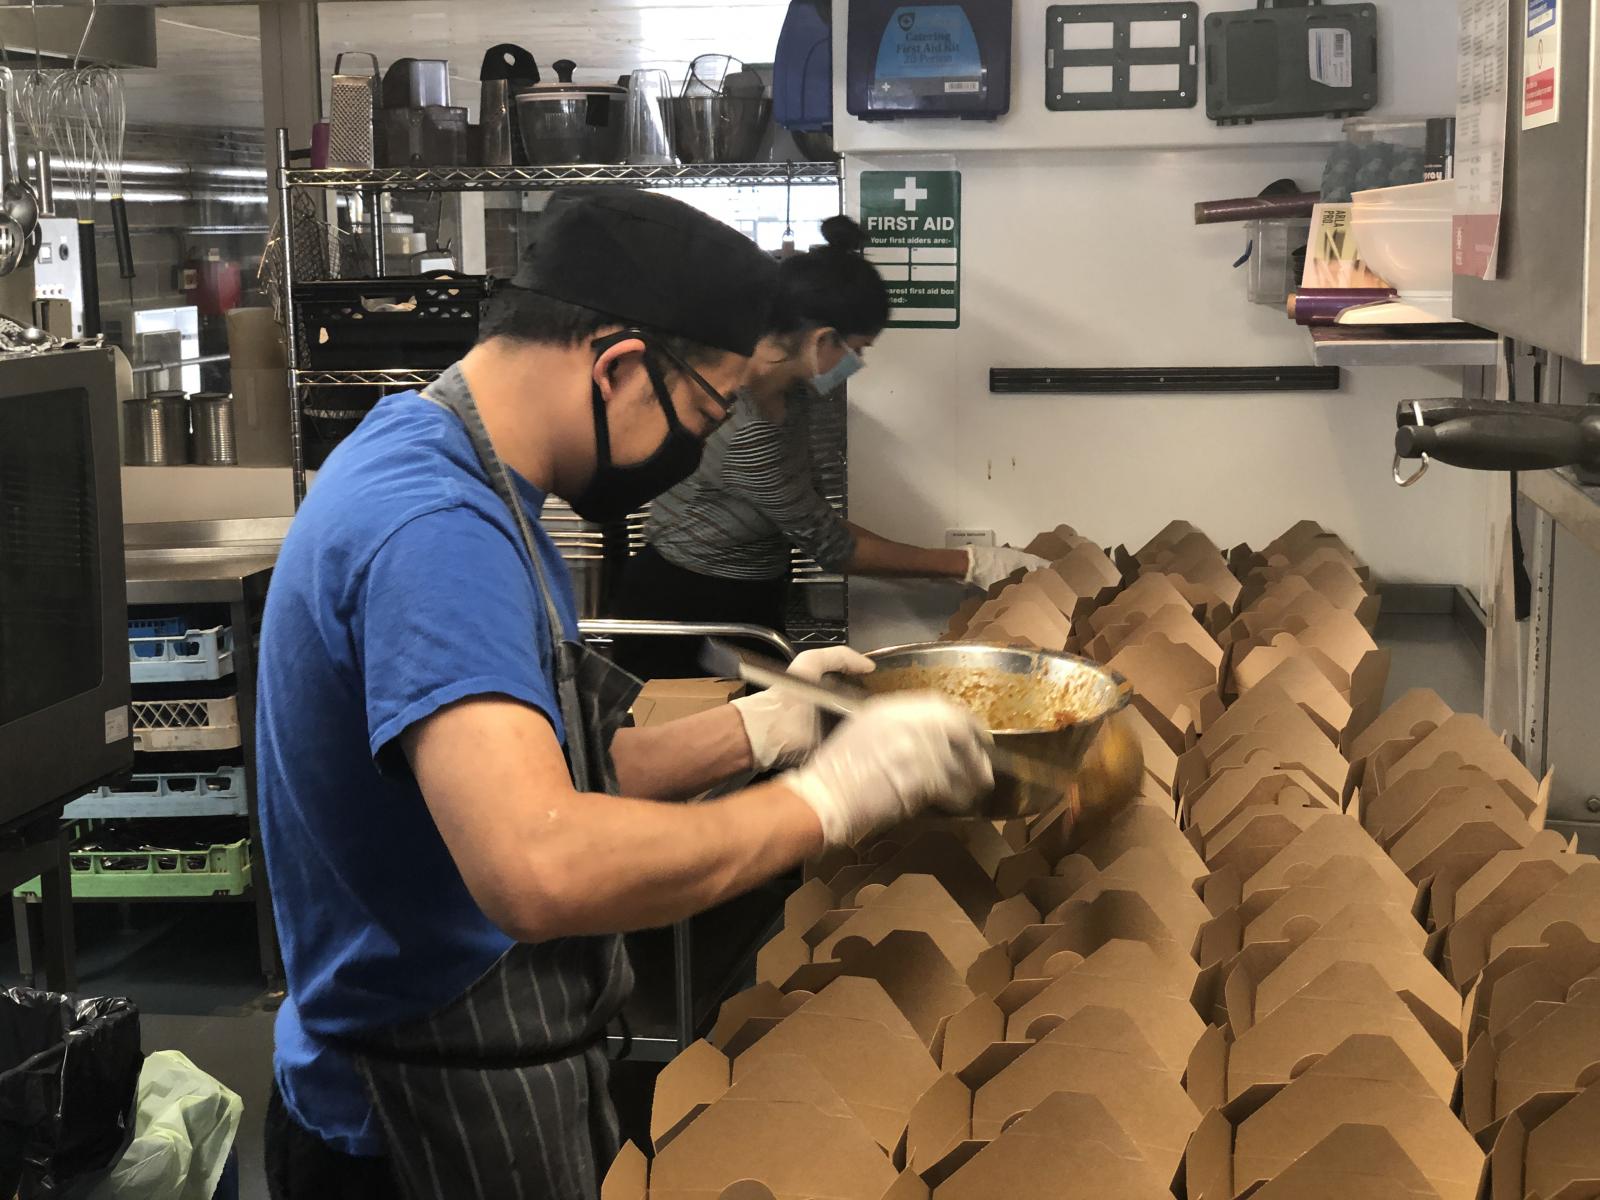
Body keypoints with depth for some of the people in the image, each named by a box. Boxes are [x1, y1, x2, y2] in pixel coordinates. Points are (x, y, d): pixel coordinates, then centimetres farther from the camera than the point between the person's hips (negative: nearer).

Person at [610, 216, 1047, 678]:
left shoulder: (791, 387, -3)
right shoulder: (744, 429, -29)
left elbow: (806, 516, 7)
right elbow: (831, 547, -20)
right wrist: (971, 565, -15)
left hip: (752, 606, 8)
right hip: (684, 611, -8)